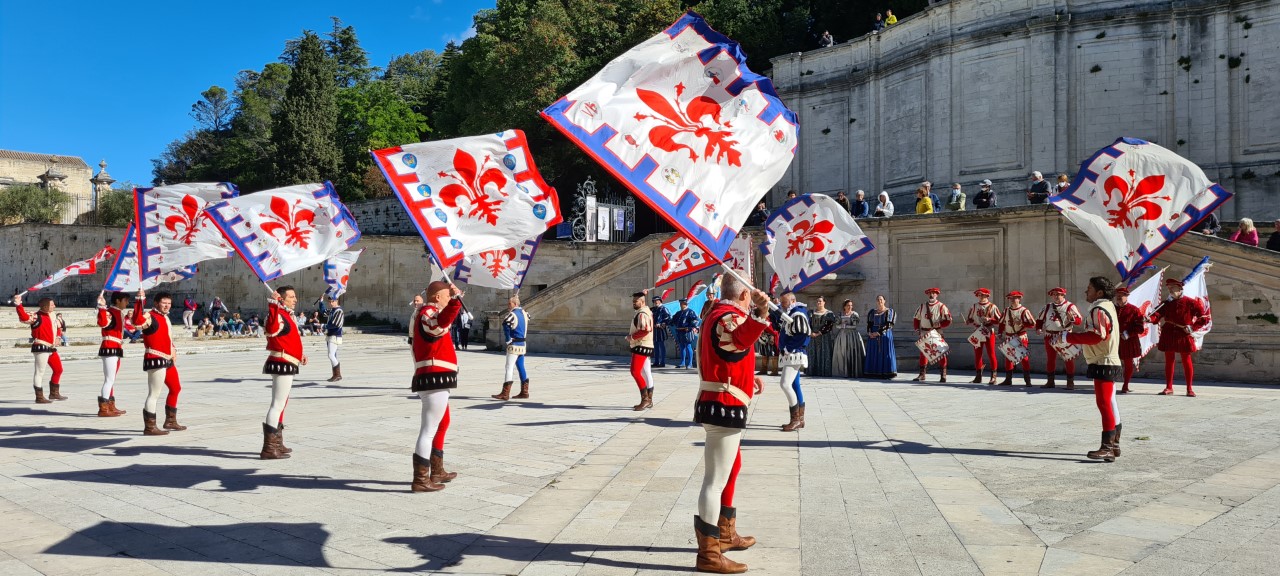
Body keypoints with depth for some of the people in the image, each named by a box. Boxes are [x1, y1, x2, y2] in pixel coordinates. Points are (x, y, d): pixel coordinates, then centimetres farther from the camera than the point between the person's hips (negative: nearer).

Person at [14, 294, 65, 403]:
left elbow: (56, 329, 28)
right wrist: (18, 305, -44)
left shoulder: (51, 316, 14)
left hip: (51, 348, 9)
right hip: (41, 348, -9)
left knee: (58, 370, 16)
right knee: (40, 372, -5)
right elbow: (24, 317, -32)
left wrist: (57, 339, 12)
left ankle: (54, 393, 27)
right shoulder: (37, 317, -12)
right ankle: (39, 397, -2)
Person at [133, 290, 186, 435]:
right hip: (156, 361, -11)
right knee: (154, 394, -8)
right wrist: (140, 301, -41)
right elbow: (137, 320, -38)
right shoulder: (150, 316, -14)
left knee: (176, 388, 21)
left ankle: (170, 421, 34)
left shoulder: (165, 317, 16)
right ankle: (149, 427, -4)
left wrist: (173, 350, 22)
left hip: (168, 360, 11)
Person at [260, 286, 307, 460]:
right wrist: (273, 306, -43)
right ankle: (269, 448, -9)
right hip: (282, 365, -11)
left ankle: (277, 443, 32)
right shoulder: (279, 315, -17)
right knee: (278, 405, -10)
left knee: (280, 404, 19)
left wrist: (300, 353, 21)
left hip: (287, 365, 11)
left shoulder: (287, 315, 16)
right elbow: (271, 330, -40)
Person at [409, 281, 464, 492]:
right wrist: (456, 299, -54)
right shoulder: (428, 315, -15)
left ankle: (437, 471, 35)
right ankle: (420, 480, -7)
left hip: (433, 380, 11)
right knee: (429, 429, -9)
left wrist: (419, 305, 62)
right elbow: (442, 321, -41)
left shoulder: (425, 312, 18)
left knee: (441, 425, 23)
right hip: (435, 380, -11)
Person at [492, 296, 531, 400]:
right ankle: (524, 392, 16)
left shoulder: (513, 314, -15)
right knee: (521, 367, 13)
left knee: (509, 368, -9)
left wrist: (507, 339, -22)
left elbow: (506, 323, -32)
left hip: (514, 345, -9)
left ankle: (505, 393, -11)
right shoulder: (523, 312, 11)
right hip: (522, 344, 9)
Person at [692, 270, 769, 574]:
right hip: (725, 408, -11)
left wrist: (749, 379, 26)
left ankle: (726, 534, 40)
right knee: (716, 480, -8)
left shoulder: (720, 314, 17)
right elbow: (741, 338, -43)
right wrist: (760, 313, -60)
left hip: (720, 405, 11)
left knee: (729, 471, 25)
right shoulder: (728, 317, -17)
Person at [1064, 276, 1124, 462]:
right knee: (1110, 404, 15)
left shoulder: (1099, 310, -16)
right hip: (1106, 362, 11)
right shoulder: (1107, 306, 16)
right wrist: (1082, 346, 19)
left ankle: (1107, 448, -8)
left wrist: (1069, 337, -20)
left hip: (1103, 364, -11)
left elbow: (1097, 335, -27)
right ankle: (1114, 445, 23)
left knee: (1104, 404, -9)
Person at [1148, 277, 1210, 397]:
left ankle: (1189, 388, 9)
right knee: (1169, 361, 7)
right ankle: (1169, 387, 14)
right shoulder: (1166, 303, 8)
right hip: (1168, 336, 3)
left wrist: (1193, 327, -12)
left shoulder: (1190, 302, -2)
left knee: (1186, 360, 2)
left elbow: (1205, 317, -2)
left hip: (1184, 336, -3)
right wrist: (1150, 318, -29)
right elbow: (1157, 315, -7)